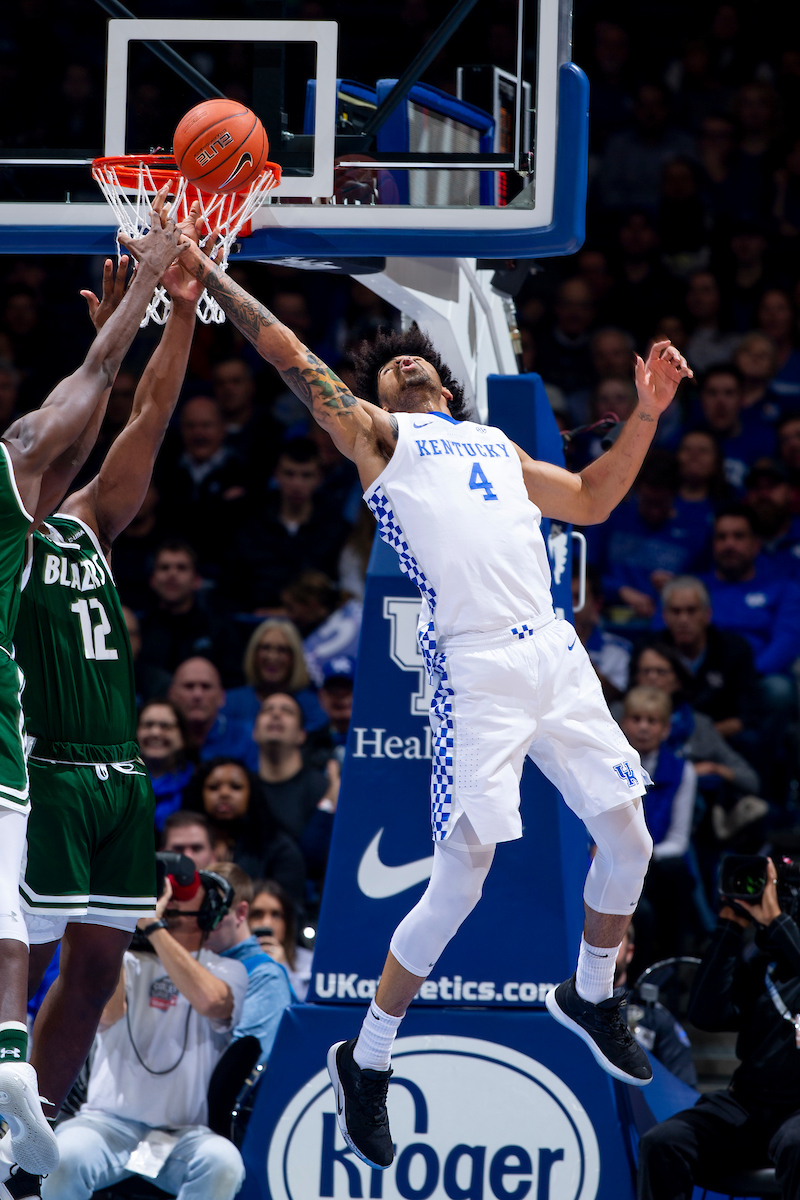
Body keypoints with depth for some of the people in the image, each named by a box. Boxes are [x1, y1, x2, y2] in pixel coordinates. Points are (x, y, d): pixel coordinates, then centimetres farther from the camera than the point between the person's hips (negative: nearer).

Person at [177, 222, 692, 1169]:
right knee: (461, 880, -10)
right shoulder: (376, 436, 12)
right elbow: (290, 356, 5)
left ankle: (590, 996, 35)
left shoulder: (494, 445, 28)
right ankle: (366, 1062, 4)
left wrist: (647, 412, 28)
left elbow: (590, 501, 36)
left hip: (557, 655, 6)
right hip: (475, 672, -6)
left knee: (627, 838, 7)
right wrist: (205, 274, 2)